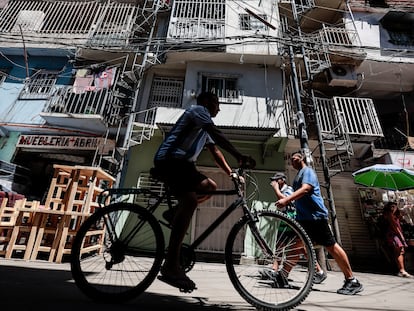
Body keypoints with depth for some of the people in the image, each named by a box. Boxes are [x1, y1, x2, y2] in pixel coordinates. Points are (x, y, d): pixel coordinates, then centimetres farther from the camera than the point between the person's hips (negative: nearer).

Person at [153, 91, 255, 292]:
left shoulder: (204, 129, 28)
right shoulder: (198, 110, 1)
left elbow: (215, 152, 20)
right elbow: (217, 135, -16)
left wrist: (231, 173, 11)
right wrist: (239, 156, -22)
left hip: (181, 163, 10)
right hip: (169, 160, -10)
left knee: (210, 186, 10)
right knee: (190, 201, -27)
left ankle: (176, 214, 8)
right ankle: (170, 266, -25)